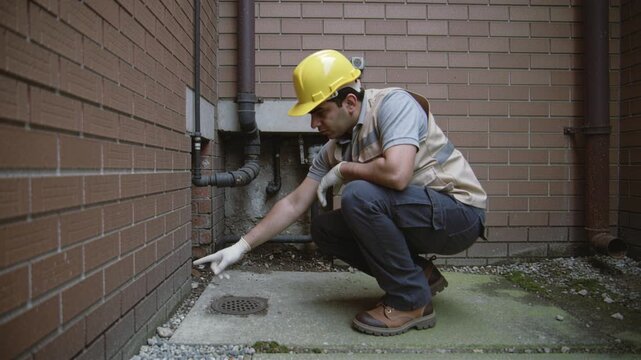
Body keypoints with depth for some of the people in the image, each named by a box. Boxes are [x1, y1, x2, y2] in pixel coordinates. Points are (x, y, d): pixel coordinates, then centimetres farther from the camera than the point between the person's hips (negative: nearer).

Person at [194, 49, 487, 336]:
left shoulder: (393, 103, -19)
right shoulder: (333, 150, 3)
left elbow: (396, 174, -35)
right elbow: (294, 204, 6)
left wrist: (344, 169, -16)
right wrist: (242, 246, 3)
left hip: (458, 211, -8)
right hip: (412, 219, 8)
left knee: (358, 195, -28)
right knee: (323, 228, 1)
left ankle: (411, 301, -12)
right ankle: (419, 275, 9)